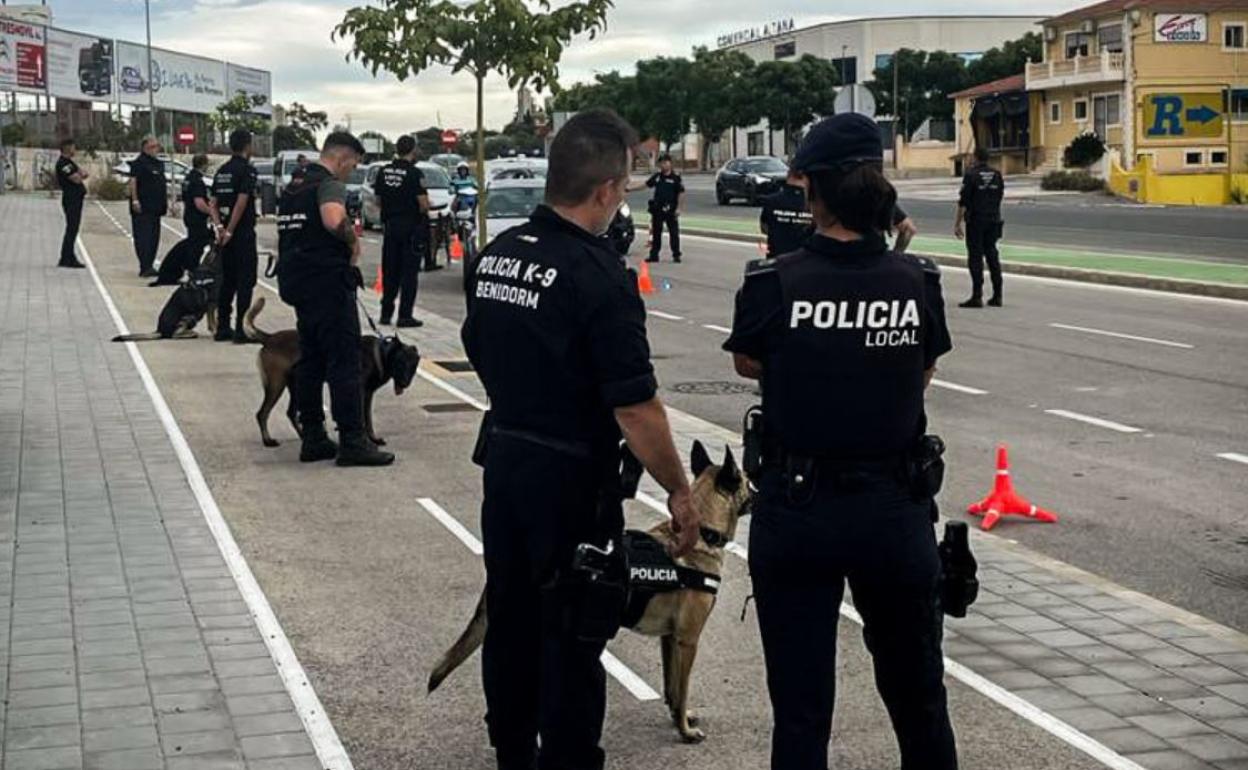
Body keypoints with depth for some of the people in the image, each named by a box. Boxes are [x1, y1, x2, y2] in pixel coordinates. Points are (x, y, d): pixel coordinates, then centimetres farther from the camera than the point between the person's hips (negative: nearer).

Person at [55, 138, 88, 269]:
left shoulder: (69, 162, 20)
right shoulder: (62, 163, -14)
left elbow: (83, 174, 18)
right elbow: (76, 179, -19)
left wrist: (80, 175, -4)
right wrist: (79, 175, 2)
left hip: (76, 199, 10)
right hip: (71, 198, -10)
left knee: (73, 229, 13)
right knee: (71, 229, -10)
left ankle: (69, 258, 18)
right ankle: (66, 259, -8)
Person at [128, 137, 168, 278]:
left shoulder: (158, 163, 17)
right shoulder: (139, 163, -9)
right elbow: (133, 181, -16)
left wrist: (165, 201, 22)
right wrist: (135, 200, -24)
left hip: (155, 207, 9)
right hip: (142, 208, -9)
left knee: (154, 237, 11)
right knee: (143, 237, -10)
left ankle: (148, 266, 18)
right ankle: (145, 268, -13)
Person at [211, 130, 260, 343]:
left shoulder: (222, 171, 12)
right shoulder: (247, 170, -11)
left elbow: (214, 204, 8)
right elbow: (241, 202, -19)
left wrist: (220, 227, -1)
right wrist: (229, 231, -15)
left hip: (227, 235, 7)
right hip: (243, 233, -7)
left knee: (227, 281, 14)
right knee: (245, 282, -3)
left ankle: (222, 328, 15)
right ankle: (241, 330, -6)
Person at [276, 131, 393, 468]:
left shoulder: (295, 188, 18)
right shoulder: (330, 184, -12)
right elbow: (334, 221, -33)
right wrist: (353, 240, -14)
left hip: (299, 285, 9)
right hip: (328, 283, -9)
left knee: (310, 363, 12)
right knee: (344, 364, -7)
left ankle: (313, 439, 14)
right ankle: (352, 442, -7)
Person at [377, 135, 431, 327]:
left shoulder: (384, 171, 3)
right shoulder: (414, 173, -14)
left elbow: (379, 199, 9)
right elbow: (424, 204, -16)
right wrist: (424, 210, 4)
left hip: (390, 225, 6)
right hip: (411, 227, -5)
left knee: (389, 271, 14)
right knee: (409, 273, -1)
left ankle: (386, 313, 17)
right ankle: (405, 316, -2)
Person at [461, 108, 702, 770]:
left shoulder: (496, 255, 1)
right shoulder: (599, 275, -22)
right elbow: (636, 409, -22)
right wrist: (679, 492, -12)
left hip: (503, 459, 8)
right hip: (572, 474, -7)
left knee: (510, 617, 19)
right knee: (573, 637, 4)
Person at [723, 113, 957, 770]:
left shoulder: (774, 285, -13)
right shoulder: (917, 283, -6)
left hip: (797, 511, -2)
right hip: (895, 509, 2)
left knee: (801, 706, 7)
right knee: (917, 696, 21)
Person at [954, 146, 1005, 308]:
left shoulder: (971, 175, -12)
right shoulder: (997, 175, 5)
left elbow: (963, 202, -14)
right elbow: (1000, 196, 13)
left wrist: (957, 223, -10)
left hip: (976, 221, -5)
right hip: (993, 220, 5)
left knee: (975, 257, -3)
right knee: (992, 255, 11)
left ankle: (977, 296, -7)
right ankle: (997, 295, 11)